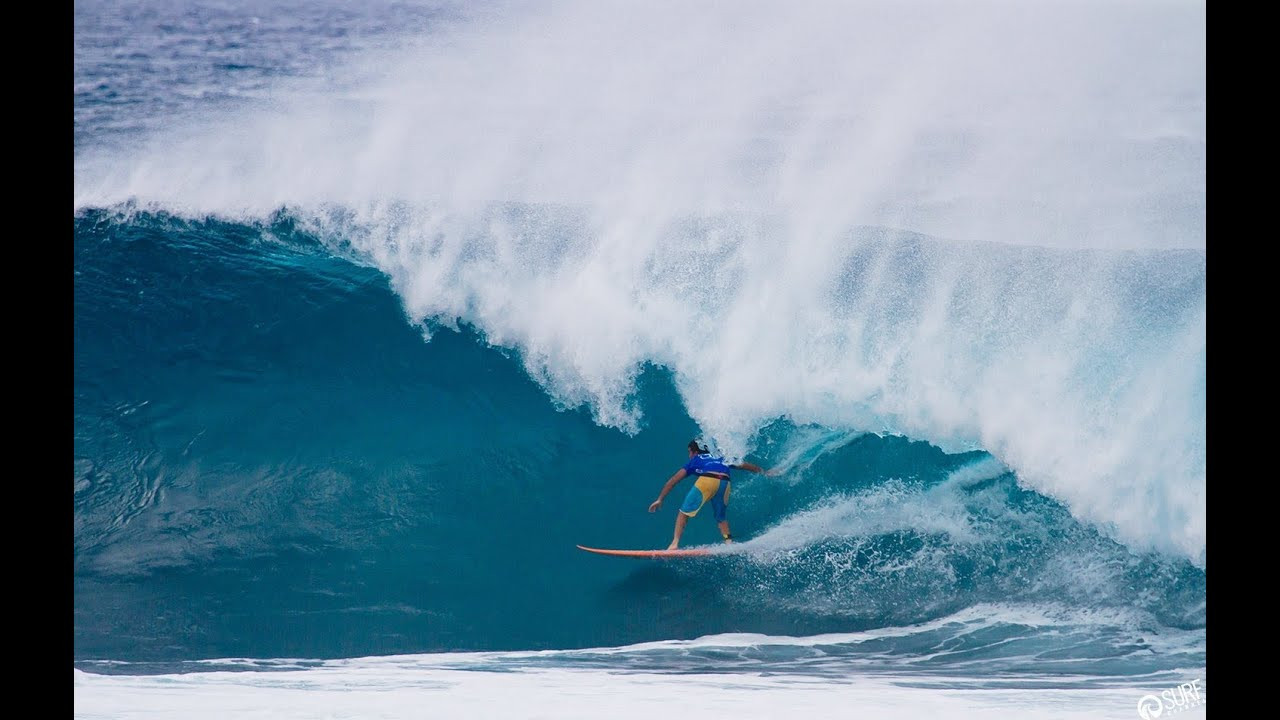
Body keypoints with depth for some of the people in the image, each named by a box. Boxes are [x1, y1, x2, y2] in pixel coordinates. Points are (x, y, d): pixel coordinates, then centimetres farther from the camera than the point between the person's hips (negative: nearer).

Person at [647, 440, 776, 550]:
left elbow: (673, 480, 27)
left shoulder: (695, 460, 30)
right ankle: (729, 542, 5)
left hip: (707, 480, -3)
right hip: (724, 483, 3)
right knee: (721, 518, 25)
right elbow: (743, 465, 44)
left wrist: (660, 499, 29)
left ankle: (674, 544, -6)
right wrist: (764, 471, 56)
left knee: (684, 512, 7)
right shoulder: (721, 459, 39)